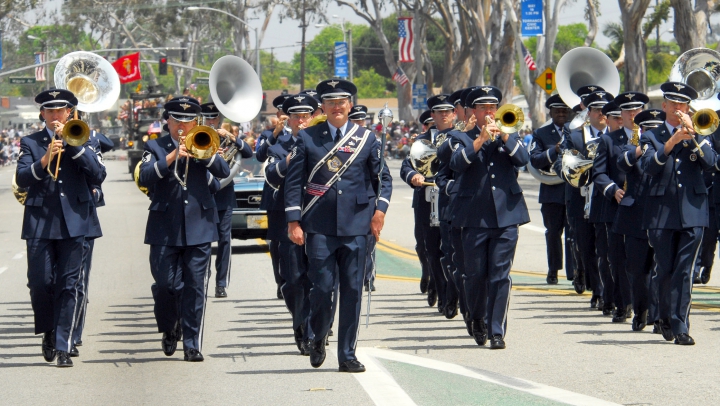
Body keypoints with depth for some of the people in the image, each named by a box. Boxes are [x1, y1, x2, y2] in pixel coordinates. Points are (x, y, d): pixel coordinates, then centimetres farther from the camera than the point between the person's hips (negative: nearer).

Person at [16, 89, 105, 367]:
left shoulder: (81, 141, 9)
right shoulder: (30, 143, 8)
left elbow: (98, 176, -4)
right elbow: (22, 179, -6)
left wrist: (74, 145, -11)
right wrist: (44, 160, -22)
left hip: (73, 222, 0)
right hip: (39, 222, 0)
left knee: (67, 286, -2)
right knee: (40, 283, -3)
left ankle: (63, 346, 2)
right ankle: (48, 332, 21)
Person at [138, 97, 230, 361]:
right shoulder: (156, 147, 7)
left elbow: (223, 172, -4)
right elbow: (145, 178, -11)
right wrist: (172, 156, -21)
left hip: (199, 227, 1)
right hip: (165, 227, -1)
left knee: (195, 287, -1)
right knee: (165, 284, -5)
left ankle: (192, 344, 4)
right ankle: (169, 330, 21)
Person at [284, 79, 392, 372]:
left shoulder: (366, 139, 8)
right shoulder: (307, 138, 5)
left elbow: (384, 177, 13)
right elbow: (294, 181, 4)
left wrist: (380, 208, -3)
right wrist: (294, 222, -3)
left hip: (355, 226, 1)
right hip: (319, 226, -1)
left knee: (352, 290, 1)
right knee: (322, 287, -4)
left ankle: (347, 355, 8)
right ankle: (318, 338, 23)